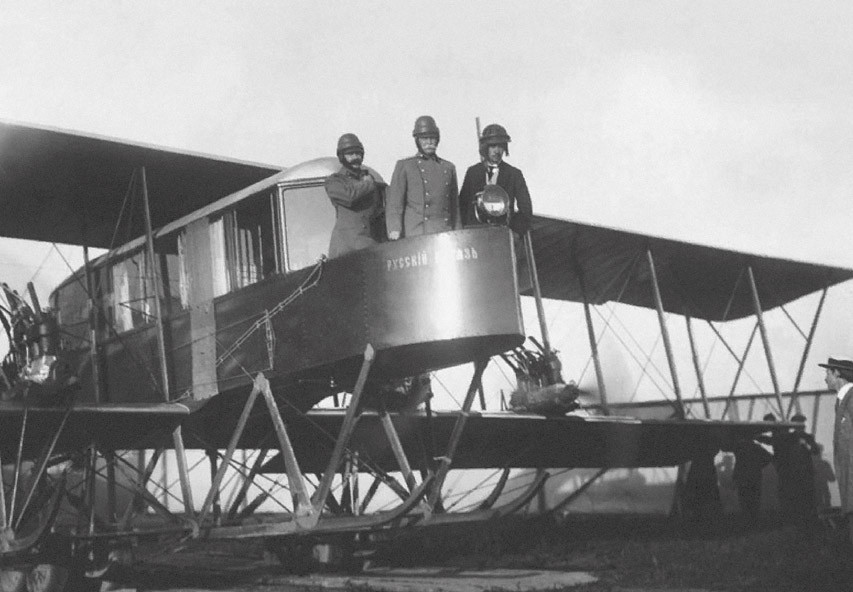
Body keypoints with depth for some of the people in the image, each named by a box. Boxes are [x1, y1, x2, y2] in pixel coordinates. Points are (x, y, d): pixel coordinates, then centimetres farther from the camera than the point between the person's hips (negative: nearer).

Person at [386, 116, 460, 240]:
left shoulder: (448, 168, 20)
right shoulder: (404, 166, 9)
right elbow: (393, 203, 2)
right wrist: (394, 230, -12)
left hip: (445, 236, 3)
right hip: (415, 237, -3)